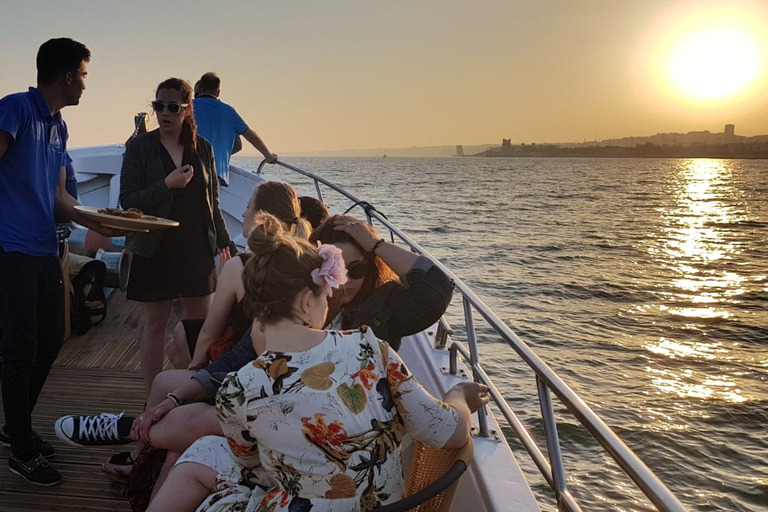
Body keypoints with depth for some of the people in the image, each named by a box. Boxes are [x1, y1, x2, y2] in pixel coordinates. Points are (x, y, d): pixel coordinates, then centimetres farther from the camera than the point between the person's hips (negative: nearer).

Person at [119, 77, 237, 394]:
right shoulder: (140, 147, -3)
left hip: (197, 248, 3)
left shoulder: (202, 148, 6)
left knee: (200, 323, 8)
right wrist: (167, 185, -19)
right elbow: (127, 201, -7)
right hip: (155, 251, -3)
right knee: (155, 323, 4)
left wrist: (224, 242, 10)